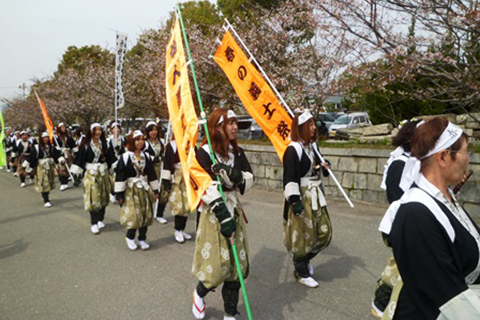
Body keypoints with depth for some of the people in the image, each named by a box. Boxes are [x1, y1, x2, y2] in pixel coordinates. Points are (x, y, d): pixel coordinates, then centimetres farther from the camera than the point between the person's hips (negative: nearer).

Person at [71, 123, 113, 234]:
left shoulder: (104, 144, 4)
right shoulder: (86, 145, -6)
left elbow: (109, 158, 14)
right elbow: (81, 158, -5)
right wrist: (78, 172, -6)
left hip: (103, 173, 4)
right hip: (91, 174, -4)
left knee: (103, 197, 9)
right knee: (93, 198, -5)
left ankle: (100, 220, 24)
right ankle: (94, 223, 1)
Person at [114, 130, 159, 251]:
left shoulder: (146, 156, 5)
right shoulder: (125, 157, -8)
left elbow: (152, 174, 9)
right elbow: (120, 176, -9)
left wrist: (155, 190, 8)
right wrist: (120, 194, -11)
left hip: (145, 189, 4)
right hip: (131, 190, -4)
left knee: (145, 214, 5)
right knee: (133, 215, -5)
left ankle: (142, 239, 20)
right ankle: (130, 238, 19)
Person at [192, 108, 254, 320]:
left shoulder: (237, 152, 8)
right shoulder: (205, 153, -11)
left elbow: (249, 179, 1)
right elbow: (207, 188, -17)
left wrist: (236, 175, -19)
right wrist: (222, 213, -21)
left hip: (234, 210, 6)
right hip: (213, 213, -6)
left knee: (238, 264, 6)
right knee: (217, 265, -5)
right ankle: (199, 293, 31)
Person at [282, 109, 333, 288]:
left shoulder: (313, 146, 10)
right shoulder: (293, 149, -16)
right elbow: (290, 177, -20)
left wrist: (325, 167, 0)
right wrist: (294, 200, -24)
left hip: (315, 196, 8)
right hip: (301, 197, -8)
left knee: (324, 233, 13)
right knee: (303, 235, 2)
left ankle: (305, 259, 37)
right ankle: (301, 272, 23)